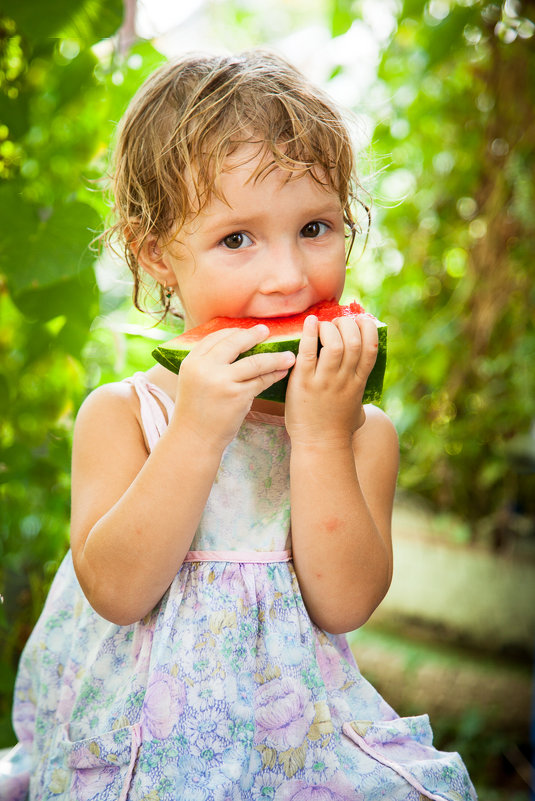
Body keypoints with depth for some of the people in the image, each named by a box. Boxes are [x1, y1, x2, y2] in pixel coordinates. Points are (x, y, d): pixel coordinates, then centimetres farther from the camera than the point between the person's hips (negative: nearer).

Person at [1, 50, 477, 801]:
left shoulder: (363, 429, -4)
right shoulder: (118, 415, -6)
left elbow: (343, 602, -13)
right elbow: (114, 590, -16)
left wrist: (320, 433, -20)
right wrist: (198, 432, -23)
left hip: (294, 738, 0)